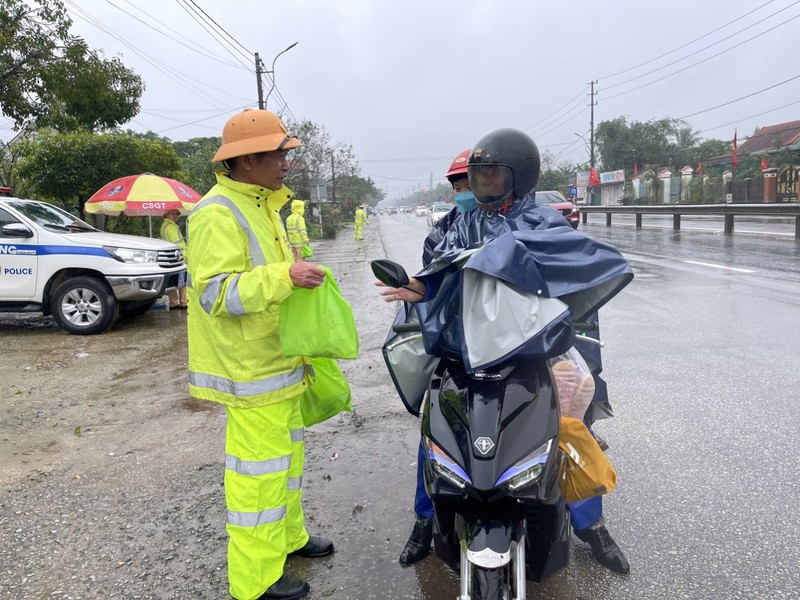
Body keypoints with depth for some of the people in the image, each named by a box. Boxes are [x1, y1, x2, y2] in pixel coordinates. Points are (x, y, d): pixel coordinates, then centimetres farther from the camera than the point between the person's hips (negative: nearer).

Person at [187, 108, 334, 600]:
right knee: (259, 468, -1)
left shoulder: (263, 206, 15)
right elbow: (216, 292, -26)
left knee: (286, 452, 22)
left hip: (280, 360, 10)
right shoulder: (218, 214, -18)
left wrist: (297, 274, 15)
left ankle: (288, 536, 41)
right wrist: (285, 276, -31)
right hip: (250, 370, -10)